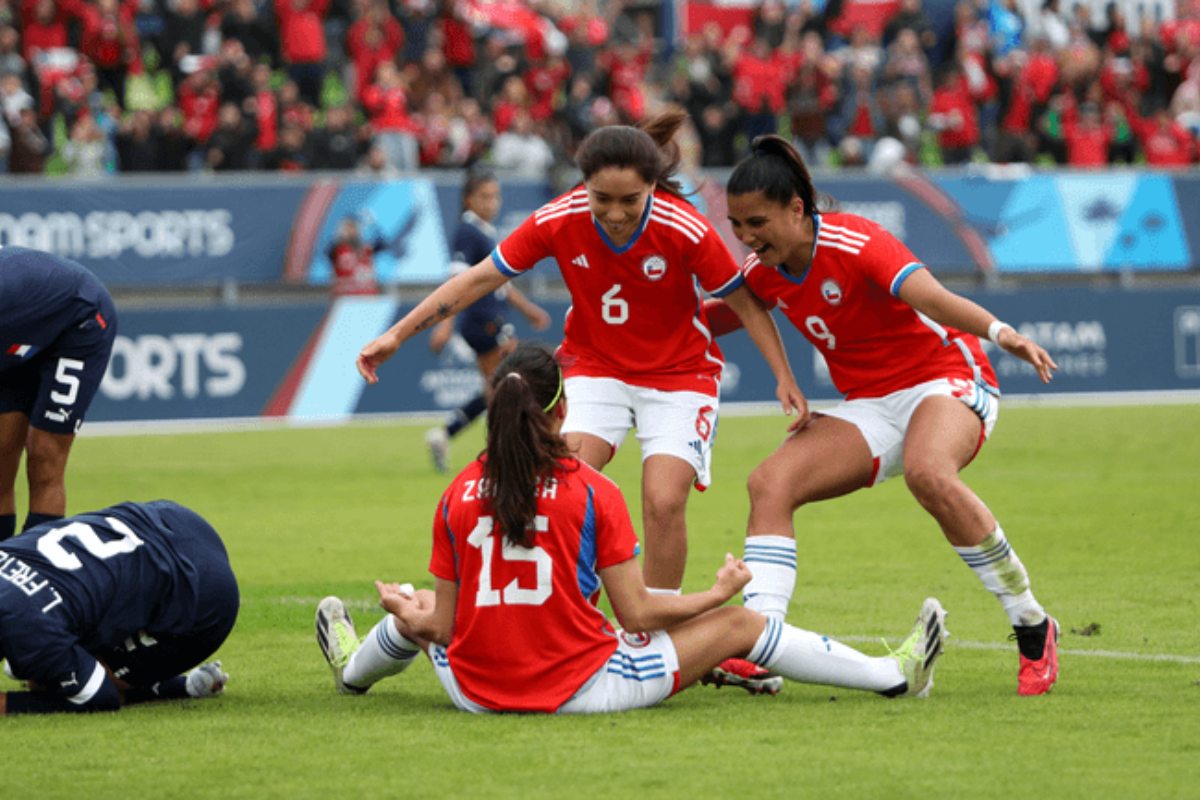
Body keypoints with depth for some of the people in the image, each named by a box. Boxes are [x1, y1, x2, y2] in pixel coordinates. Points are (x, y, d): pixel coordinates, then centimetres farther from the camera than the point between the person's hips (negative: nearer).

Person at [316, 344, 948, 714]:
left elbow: (442, 625, -2)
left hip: (476, 691, 3)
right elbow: (636, 614, -9)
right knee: (739, 624, 10)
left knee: (414, 606, 35)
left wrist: (409, 616, 21)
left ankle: (353, 667, 67)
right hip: (580, 688, -3)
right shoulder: (593, 492, -9)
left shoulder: (457, 497, -3)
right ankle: (895, 675, 18)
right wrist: (717, 593, 7)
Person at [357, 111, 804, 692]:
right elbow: (481, 278, -8)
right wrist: (399, 334, -9)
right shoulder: (558, 222, -18)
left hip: (679, 373, -2)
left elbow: (743, 301, -9)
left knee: (664, 502, -18)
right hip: (595, 367, 2)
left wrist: (784, 376, -13)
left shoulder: (686, 231, -24)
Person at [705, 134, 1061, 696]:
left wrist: (998, 333, -54)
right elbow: (720, 316, 20)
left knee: (928, 473, -39)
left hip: (945, 381, -7)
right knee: (771, 482, -16)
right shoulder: (765, 271, 0)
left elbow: (930, 296, -37)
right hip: (868, 407, 7)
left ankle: (1033, 629, -25)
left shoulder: (855, 243, -21)